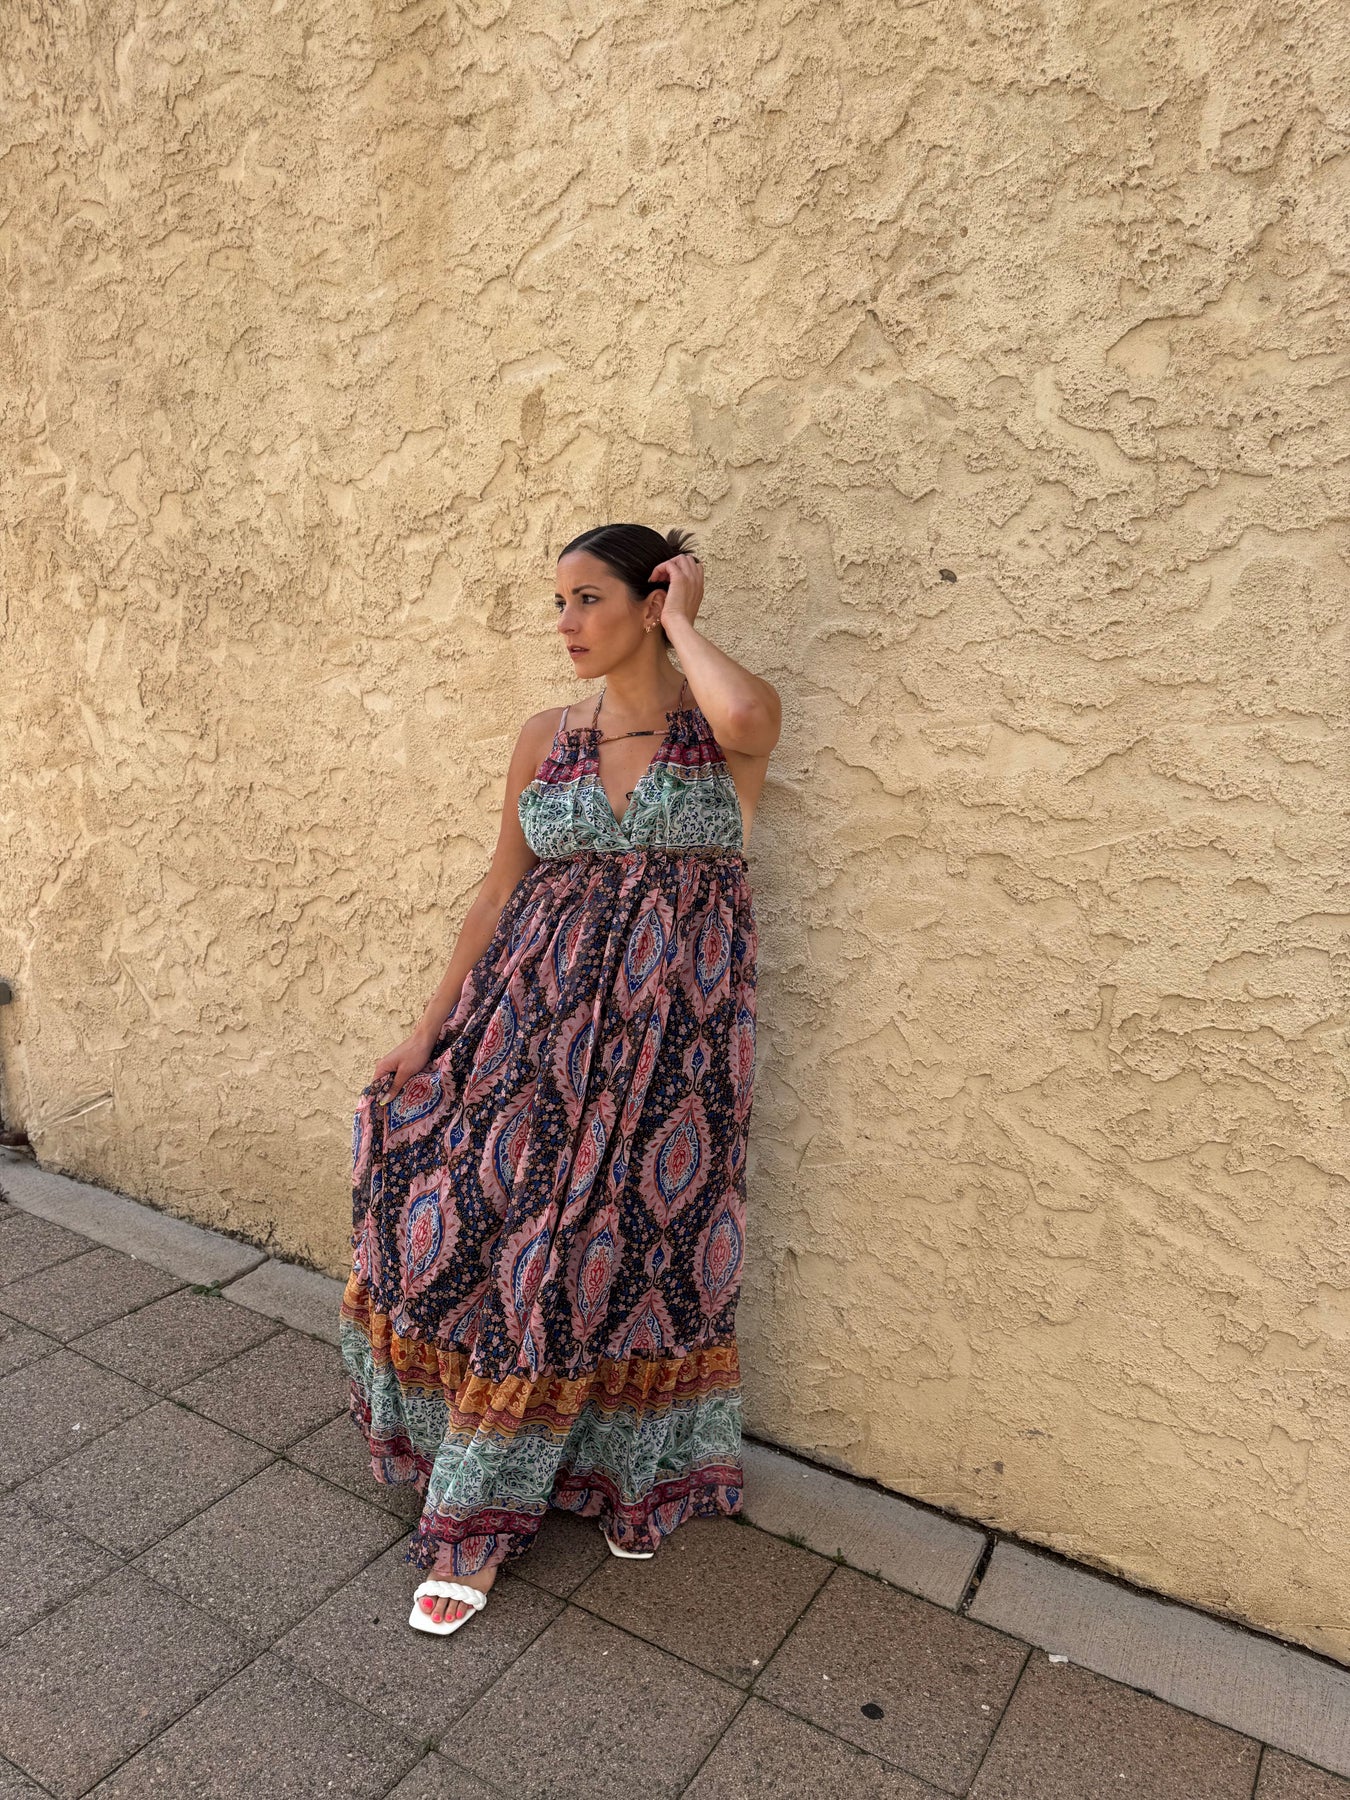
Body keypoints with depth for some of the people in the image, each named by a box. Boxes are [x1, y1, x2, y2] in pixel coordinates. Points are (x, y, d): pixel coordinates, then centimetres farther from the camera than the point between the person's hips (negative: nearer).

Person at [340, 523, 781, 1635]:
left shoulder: (735, 720, -3)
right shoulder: (546, 738, 7)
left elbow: (743, 717, -30)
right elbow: (501, 891, 10)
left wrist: (682, 621, -11)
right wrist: (429, 1031, 8)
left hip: (674, 1021, -2)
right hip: (536, 1011, 3)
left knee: (635, 1239, 6)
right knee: (488, 1217, 1)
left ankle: (632, 1468, 35)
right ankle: (479, 1518, 22)